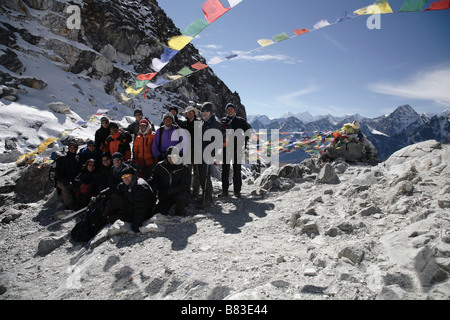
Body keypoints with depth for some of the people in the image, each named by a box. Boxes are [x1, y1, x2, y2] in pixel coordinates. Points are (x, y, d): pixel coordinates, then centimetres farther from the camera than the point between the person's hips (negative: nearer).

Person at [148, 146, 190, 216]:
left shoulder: (184, 168, -9)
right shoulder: (160, 166, -1)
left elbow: (185, 186, -15)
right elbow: (153, 180, 9)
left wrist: (168, 191, -24)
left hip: (179, 193, -2)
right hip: (164, 197, 2)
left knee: (182, 197, -36)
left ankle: (178, 214, -7)